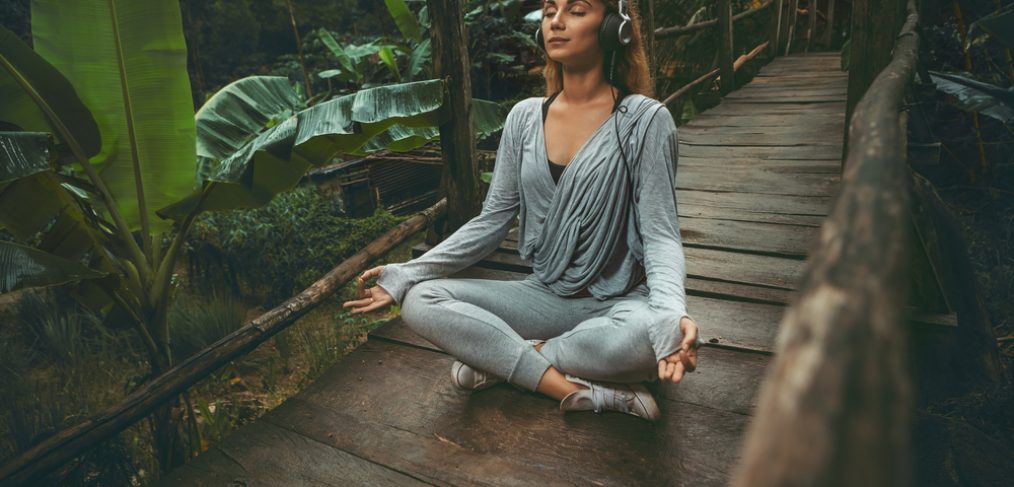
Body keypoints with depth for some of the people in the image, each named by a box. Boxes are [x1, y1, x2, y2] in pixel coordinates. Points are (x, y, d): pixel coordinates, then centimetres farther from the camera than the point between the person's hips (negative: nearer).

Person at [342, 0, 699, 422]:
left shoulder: (644, 119, -9)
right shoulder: (524, 117, 3)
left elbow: (660, 234, -13)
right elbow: (492, 221, 4)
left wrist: (672, 313, -34)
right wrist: (404, 275, -3)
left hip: (619, 302, -3)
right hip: (545, 296, 3)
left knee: (653, 334, -38)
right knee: (420, 301, -16)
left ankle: (500, 356, -13)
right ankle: (580, 391, -21)